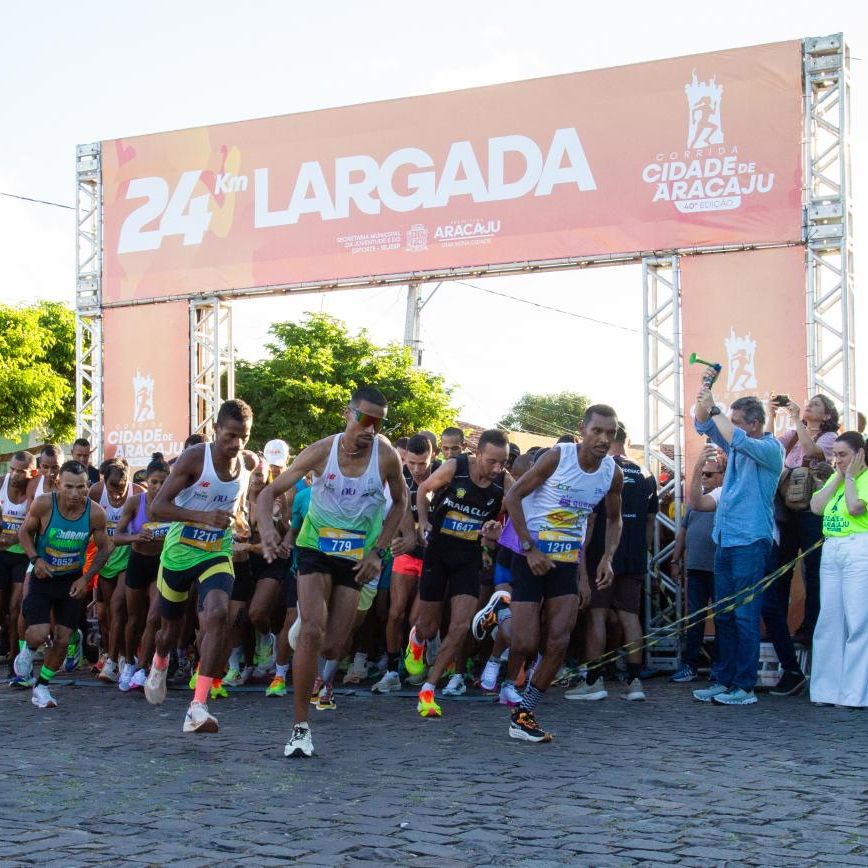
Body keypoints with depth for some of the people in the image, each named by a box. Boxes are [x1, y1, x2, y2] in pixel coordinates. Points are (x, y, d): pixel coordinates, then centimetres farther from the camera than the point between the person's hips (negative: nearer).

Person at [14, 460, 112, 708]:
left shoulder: (95, 513, -17)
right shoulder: (43, 504, -21)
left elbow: (104, 549, -1)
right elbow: (25, 532, -3)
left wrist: (86, 578, -11)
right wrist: (35, 559, -19)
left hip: (72, 581, 2)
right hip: (42, 576, -2)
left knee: (62, 640, 2)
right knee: (39, 634, -16)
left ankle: (42, 686, 24)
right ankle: (27, 649, 22)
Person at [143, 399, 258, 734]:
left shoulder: (250, 463, -3)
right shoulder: (194, 458, -17)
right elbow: (157, 507, -22)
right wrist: (203, 516, -33)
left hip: (217, 554, 2)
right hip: (179, 552, -2)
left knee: (217, 614, -25)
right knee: (171, 625, 16)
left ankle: (198, 707, -27)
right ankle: (159, 665, 55)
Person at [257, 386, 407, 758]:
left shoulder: (386, 456, -13)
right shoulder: (321, 451, -14)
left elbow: (400, 501, 5)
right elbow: (270, 492, -12)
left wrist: (378, 550, -3)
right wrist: (266, 527, -34)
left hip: (359, 556, 1)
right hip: (317, 547, -1)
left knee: (331, 646, 1)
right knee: (312, 633, -19)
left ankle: (306, 624, 41)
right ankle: (301, 727, -11)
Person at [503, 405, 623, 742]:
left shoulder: (613, 473, -1)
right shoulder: (558, 457, -15)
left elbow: (613, 518, 17)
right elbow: (513, 496, -12)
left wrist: (607, 557, 0)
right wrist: (530, 548, -18)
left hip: (569, 562, 4)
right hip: (532, 558, -4)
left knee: (558, 643, -5)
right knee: (525, 644, -10)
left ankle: (523, 715, 6)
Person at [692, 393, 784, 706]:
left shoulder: (771, 449, -7)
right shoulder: (735, 446, 15)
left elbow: (738, 440, -23)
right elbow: (704, 426, 17)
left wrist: (713, 408, -18)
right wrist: (704, 405, -3)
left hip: (750, 542, -8)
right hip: (725, 540, 8)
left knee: (745, 616, -7)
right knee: (723, 616, 10)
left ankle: (745, 686, -3)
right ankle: (724, 680, 16)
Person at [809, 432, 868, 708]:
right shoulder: (835, 477, 18)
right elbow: (816, 507, 6)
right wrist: (838, 477, 4)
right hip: (831, 550, 7)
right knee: (830, 620, 6)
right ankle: (829, 689, 11)